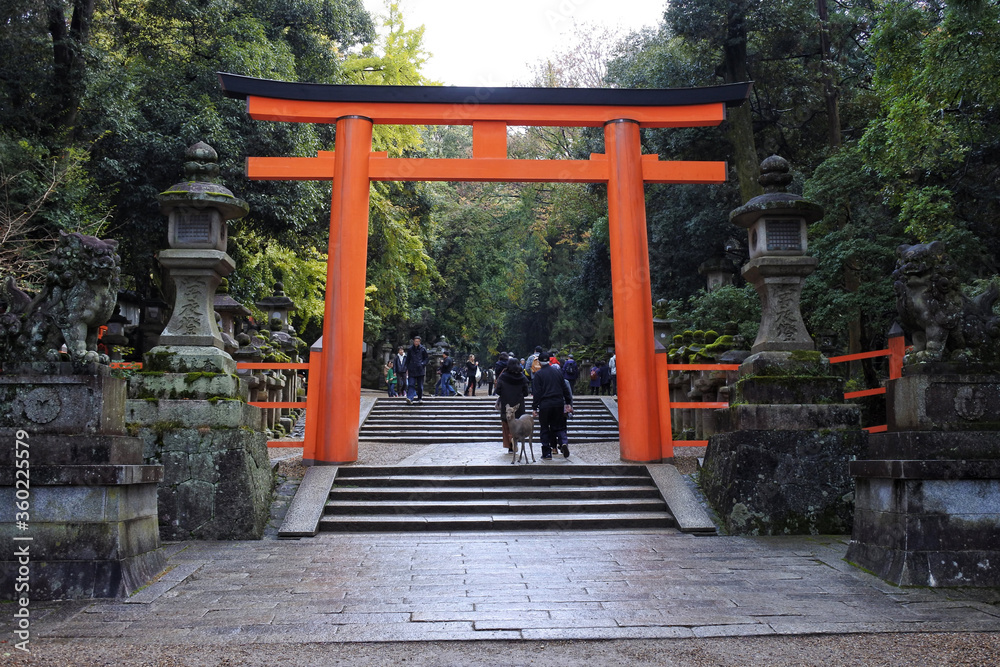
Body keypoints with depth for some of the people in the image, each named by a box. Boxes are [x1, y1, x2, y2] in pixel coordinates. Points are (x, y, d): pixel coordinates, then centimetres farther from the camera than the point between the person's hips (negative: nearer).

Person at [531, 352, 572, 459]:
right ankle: (563, 442, -16)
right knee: (559, 426, 12)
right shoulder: (558, 371, 7)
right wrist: (568, 403, 18)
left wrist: (534, 408, -5)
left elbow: (537, 393, -9)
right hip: (558, 403, 3)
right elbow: (565, 389, 11)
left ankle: (547, 453, 5)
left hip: (544, 405, -3)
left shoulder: (538, 374, -6)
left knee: (544, 429, 6)